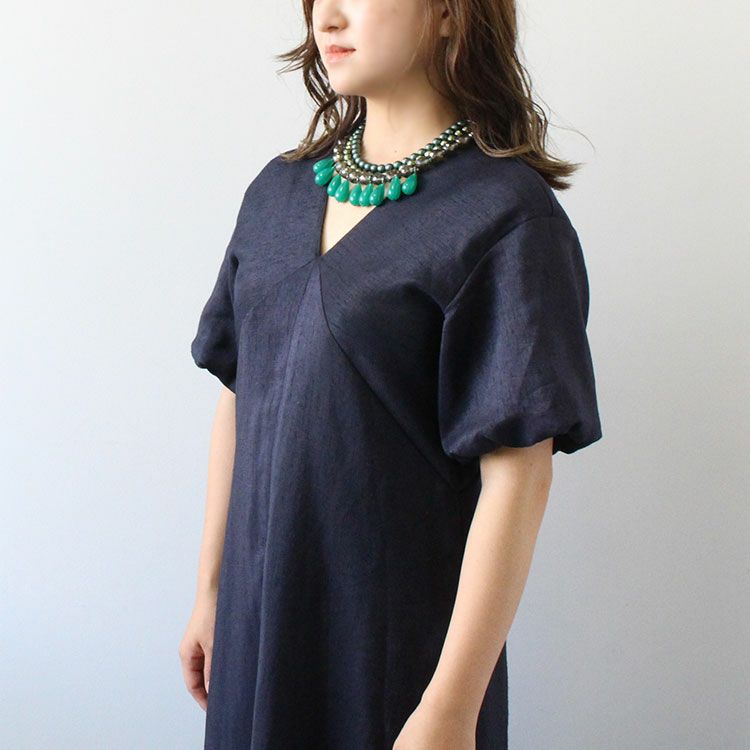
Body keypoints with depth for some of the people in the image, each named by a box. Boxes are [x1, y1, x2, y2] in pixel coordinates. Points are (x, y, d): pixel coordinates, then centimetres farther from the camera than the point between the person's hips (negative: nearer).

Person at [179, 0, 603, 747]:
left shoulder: (506, 216, -14)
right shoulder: (280, 189, 4)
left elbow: (516, 476, -17)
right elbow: (238, 397, 8)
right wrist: (210, 588, 11)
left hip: (402, 636, -5)